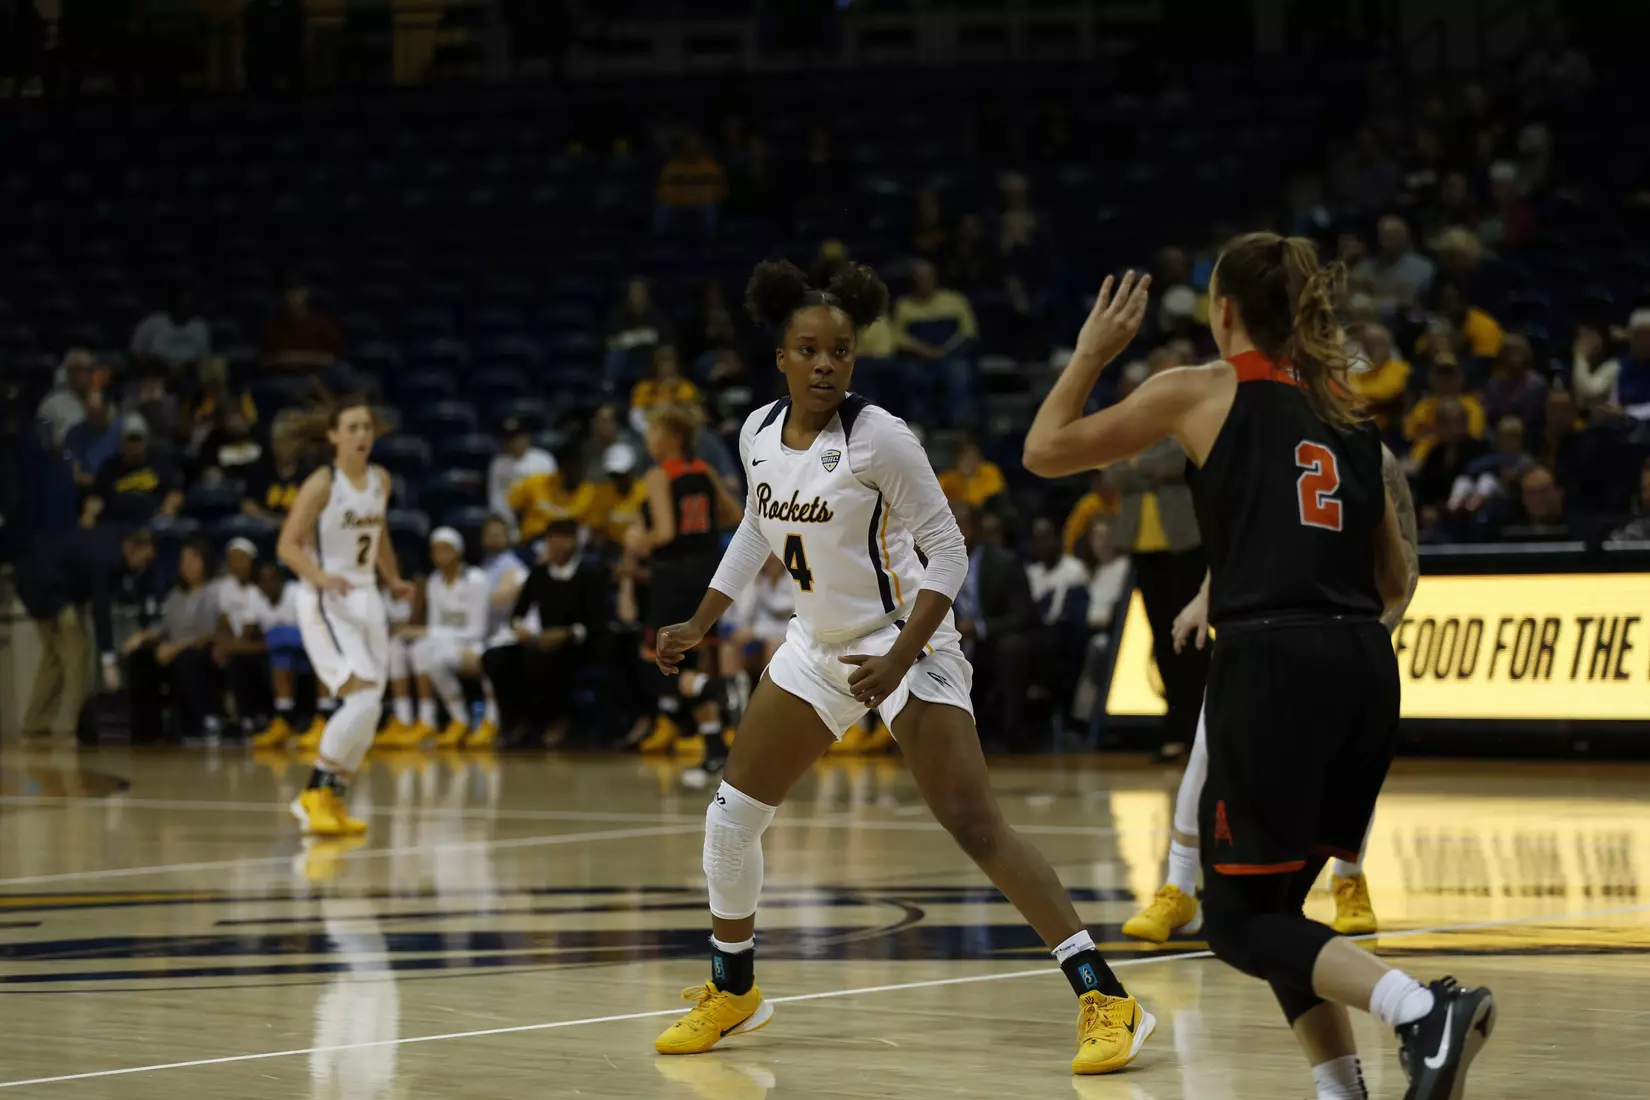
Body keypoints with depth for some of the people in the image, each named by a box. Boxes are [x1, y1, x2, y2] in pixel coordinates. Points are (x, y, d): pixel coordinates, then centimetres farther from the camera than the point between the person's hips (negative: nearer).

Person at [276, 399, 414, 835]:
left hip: (366, 599, 7)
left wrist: (394, 580, 17)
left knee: (367, 713, 4)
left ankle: (331, 800, 15)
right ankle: (316, 794, -11)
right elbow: (288, 545, -14)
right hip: (326, 603, -7)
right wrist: (320, 577, -30)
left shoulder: (380, 480, 8)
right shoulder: (322, 484, -12)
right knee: (363, 699, -20)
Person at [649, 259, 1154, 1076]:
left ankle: (1104, 1000, -18)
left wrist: (899, 661, -24)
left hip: (904, 642, -7)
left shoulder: (877, 437, -19)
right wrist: (698, 626, 17)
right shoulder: (759, 433, 0)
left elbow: (947, 549, -16)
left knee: (974, 826, -18)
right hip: (818, 644, 7)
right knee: (731, 817, 8)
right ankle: (731, 992, 29)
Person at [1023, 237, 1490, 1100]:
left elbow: (1045, 451, 14)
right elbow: (1396, 582, 20)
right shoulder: (1344, 411, 19)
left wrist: (1092, 352, 26)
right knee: (1275, 902, 20)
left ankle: (1424, 1011, -22)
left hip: (1271, 670, -6)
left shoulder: (1199, 392, 5)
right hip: (1366, 670, 6)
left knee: (1240, 919, 1)